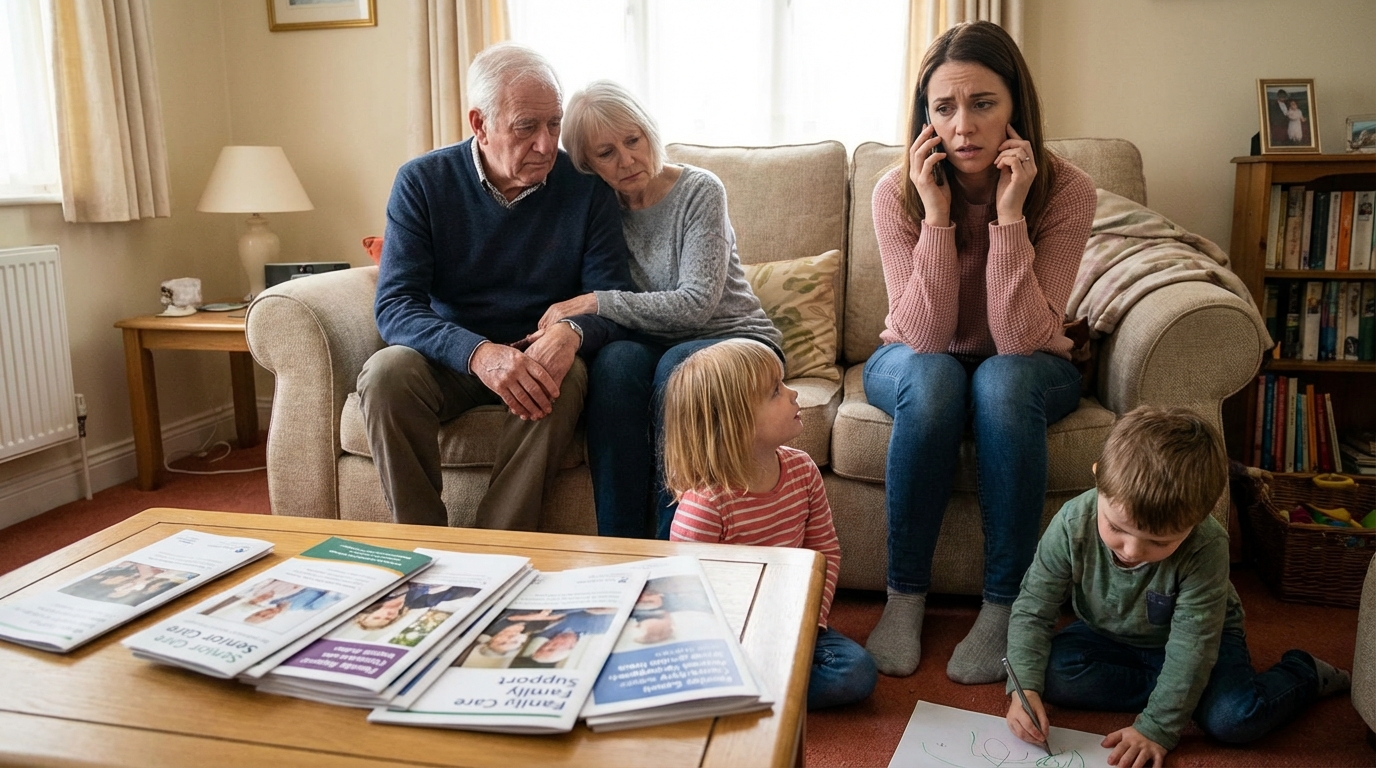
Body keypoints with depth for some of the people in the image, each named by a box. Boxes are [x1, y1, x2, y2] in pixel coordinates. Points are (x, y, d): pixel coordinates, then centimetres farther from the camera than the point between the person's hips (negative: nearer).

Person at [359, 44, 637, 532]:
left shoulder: (586, 187, -4)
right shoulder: (422, 182, -6)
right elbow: (394, 306, -14)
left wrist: (572, 333, -33)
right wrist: (478, 353, -34)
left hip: (540, 356, 0)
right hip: (451, 359, 0)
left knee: (565, 379, -33)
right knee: (386, 372, -29)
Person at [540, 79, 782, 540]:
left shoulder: (699, 191, -11)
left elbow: (697, 304, -20)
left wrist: (595, 302, -24)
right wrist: (566, 329, -23)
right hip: (659, 344, 3)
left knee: (677, 365, -34)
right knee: (615, 360, -30)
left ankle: (672, 538, -25)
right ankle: (619, 549, -25)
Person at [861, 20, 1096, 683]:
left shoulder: (1065, 191, -20)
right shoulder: (898, 193, -18)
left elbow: (1022, 340, -27)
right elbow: (925, 337, -25)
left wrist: (1009, 215, -34)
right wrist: (937, 215, -32)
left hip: (1025, 372, 0)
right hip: (914, 364, 0)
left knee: (1002, 381, -35)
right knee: (933, 379, -35)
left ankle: (1002, 606, -22)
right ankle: (904, 598, -21)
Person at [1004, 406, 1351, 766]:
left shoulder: (1206, 548, -34)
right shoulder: (1072, 524, -30)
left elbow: (1190, 646, -28)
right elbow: (1032, 611, -21)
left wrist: (1157, 728, -29)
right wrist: (1025, 687, -33)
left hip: (1196, 635, -1)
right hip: (1108, 637, 2)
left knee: (1235, 720, -25)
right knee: (1053, 672, -25)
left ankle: (1301, 673, 7)